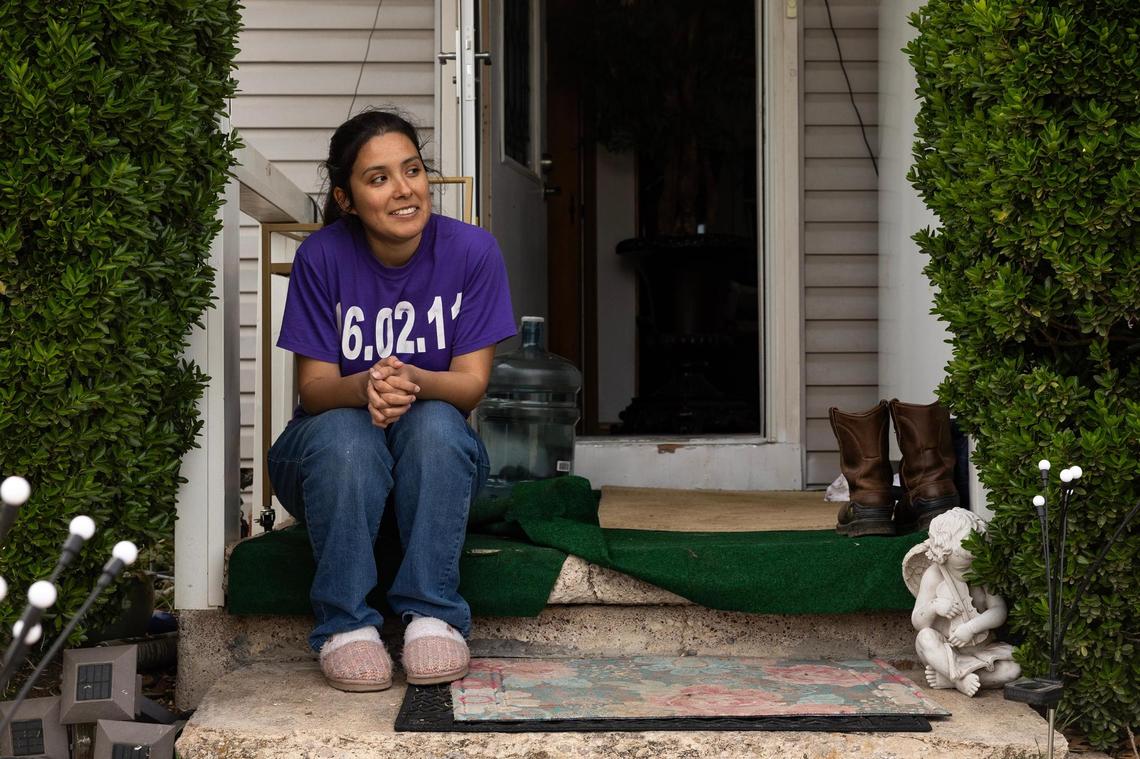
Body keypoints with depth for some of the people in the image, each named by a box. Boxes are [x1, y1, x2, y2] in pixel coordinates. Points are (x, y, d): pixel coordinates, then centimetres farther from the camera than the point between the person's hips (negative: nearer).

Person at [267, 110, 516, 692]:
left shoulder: (471, 250, -11)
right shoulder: (323, 257, -12)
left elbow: (471, 383, -12)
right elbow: (313, 387, -13)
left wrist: (413, 381, -36)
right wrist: (364, 387, -37)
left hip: (436, 466, 1)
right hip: (331, 465, 0)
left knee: (434, 422, -33)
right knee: (344, 432, -34)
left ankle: (432, 615, -27)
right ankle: (345, 623, -27)